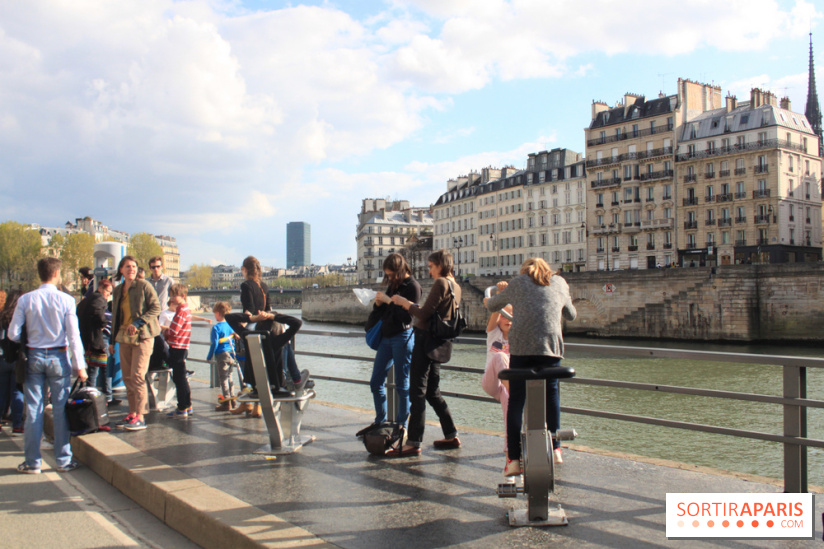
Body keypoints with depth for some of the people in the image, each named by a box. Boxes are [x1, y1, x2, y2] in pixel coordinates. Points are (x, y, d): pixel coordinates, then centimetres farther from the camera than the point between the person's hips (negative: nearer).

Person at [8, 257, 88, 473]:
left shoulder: (25, 300, -4)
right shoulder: (65, 300, -8)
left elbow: (13, 333, -3)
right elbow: (73, 335, -9)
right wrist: (80, 365, -5)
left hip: (34, 357, 2)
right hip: (58, 358, -2)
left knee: (33, 410, 8)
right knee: (60, 410, 6)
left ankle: (32, 461, 14)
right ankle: (63, 460, 12)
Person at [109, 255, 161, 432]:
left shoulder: (144, 286, -4)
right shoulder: (118, 291, 15)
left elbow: (156, 308, -9)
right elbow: (115, 316, 21)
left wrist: (138, 323, -18)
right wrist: (112, 340, 21)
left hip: (142, 336, -6)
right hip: (124, 337, 6)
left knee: (137, 376, -11)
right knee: (127, 377, 7)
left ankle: (140, 417, -8)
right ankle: (132, 413, 16)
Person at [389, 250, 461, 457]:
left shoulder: (440, 284, -13)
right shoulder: (455, 287, 14)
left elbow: (424, 314, -16)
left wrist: (404, 302, -4)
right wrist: (413, 306, 22)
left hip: (426, 338, -9)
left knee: (417, 392, -7)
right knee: (432, 391, 17)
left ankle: (414, 443, -5)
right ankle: (451, 436, 21)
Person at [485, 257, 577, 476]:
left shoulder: (518, 282, 18)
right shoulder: (559, 282, 21)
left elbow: (493, 305, 31)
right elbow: (571, 315, 33)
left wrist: (488, 301, 54)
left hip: (521, 345, -1)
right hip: (551, 345, 1)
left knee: (516, 401, 2)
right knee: (551, 395, 16)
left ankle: (514, 458, -1)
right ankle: (554, 448, 20)